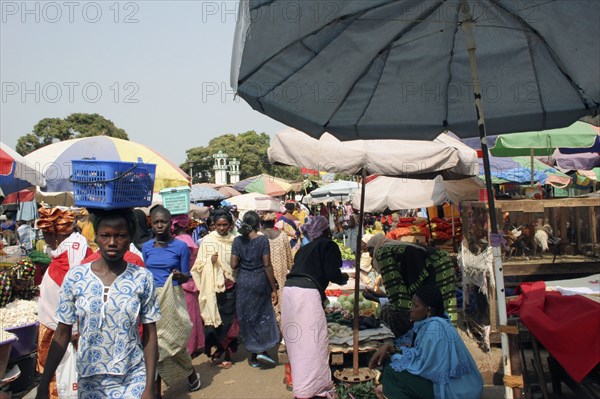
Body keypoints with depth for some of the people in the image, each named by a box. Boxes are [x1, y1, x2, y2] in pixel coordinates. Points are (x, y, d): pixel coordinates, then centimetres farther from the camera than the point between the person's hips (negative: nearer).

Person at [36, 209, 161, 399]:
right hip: (89, 380, 1)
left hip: (134, 381, -1)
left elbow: (150, 335, -4)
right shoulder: (74, 277, -6)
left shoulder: (143, 278, -8)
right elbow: (62, 334, 1)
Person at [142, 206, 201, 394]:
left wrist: (179, 275, -22)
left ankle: (192, 373, 31)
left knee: (173, 339, 2)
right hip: (152, 298, 3)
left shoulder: (181, 246, -5)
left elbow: (186, 277, -2)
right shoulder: (146, 247, 4)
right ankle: (156, 390, 17)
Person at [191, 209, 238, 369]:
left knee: (228, 320, 4)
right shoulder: (207, 240, 0)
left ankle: (226, 353, 17)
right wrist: (210, 261, -18)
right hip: (212, 287, -1)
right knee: (213, 319, 0)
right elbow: (200, 264, 0)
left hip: (229, 286, 1)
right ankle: (217, 351, 15)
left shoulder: (234, 241, 4)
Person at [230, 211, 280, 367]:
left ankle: (253, 355, 21)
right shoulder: (262, 240, -9)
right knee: (263, 315, 17)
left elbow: (233, 265, -6)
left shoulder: (237, 241, -3)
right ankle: (262, 350, 10)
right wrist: (274, 289, -7)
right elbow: (267, 265, -11)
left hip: (243, 282, 2)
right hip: (260, 281, -2)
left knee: (247, 317, 13)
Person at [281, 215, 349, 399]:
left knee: (297, 340, 16)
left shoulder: (304, 249, 26)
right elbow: (332, 273, -4)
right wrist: (344, 278, 18)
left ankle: (301, 382, 30)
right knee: (313, 341, 0)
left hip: (289, 290, 8)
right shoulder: (329, 245, 6)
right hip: (306, 293, -8)